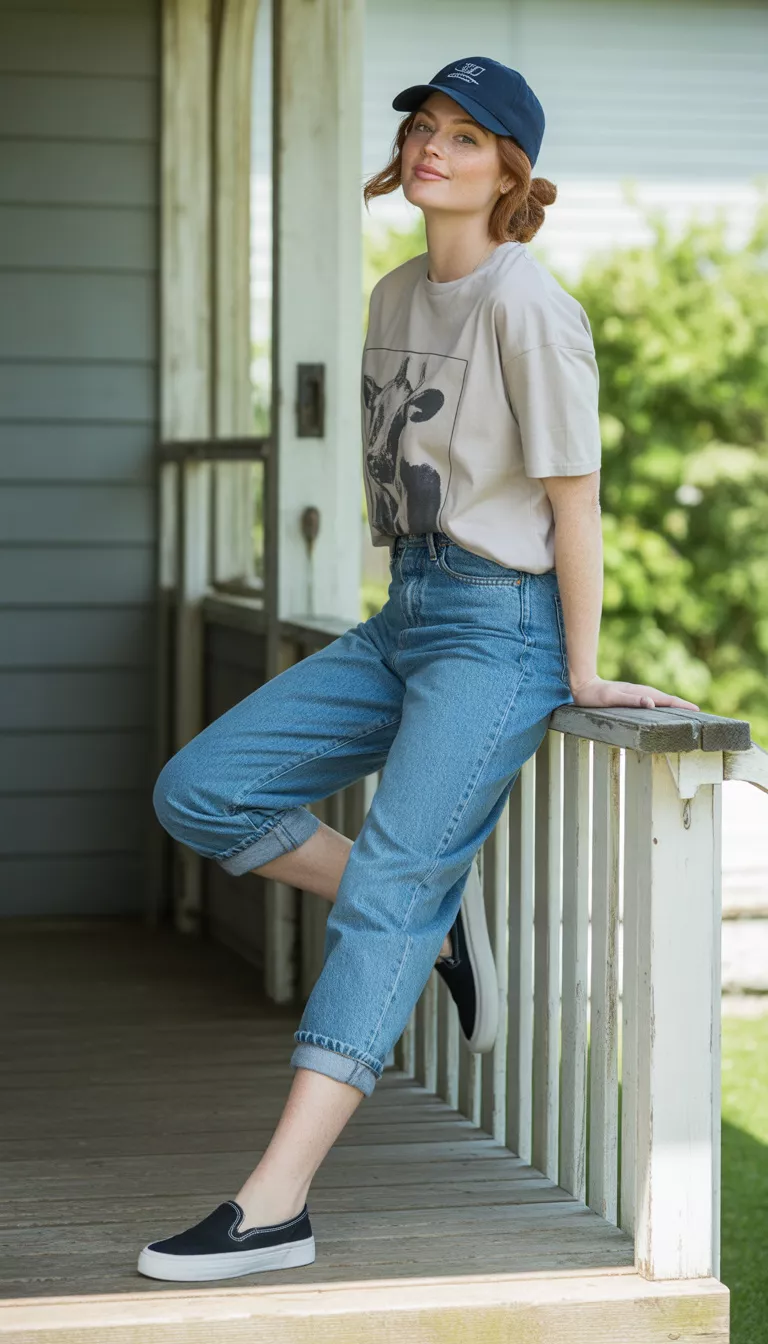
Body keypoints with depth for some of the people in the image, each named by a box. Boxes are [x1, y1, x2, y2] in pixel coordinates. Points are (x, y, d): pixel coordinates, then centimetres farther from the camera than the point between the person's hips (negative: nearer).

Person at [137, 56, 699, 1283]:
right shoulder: (398, 296, 13)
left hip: (497, 629, -9)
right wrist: (415, 601, 13)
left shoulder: (528, 306, -12)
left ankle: (275, 1204, -19)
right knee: (198, 795, 1)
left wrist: (580, 676, -9)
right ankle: (440, 923, 11)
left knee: (385, 890, -15)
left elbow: (573, 496, -11)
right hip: (403, 617, 9)